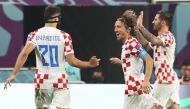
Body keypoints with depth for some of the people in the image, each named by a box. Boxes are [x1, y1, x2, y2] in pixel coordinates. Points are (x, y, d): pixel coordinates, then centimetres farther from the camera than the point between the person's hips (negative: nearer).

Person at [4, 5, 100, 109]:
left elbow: (24, 54, -16)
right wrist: (89, 64, 7)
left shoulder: (35, 35, -1)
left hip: (42, 81, 2)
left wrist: (13, 74, -14)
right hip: (60, 81, -2)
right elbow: (72, 61, -8)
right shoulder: (64, 36, -5)